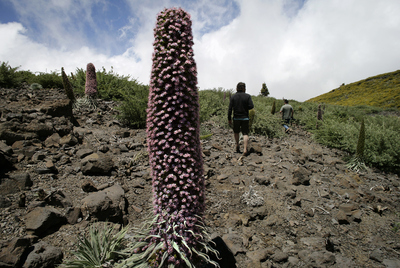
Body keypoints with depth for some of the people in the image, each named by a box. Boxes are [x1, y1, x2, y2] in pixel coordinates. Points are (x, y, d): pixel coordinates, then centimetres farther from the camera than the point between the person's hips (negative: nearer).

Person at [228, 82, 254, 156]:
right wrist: (245, 107, 11)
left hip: (236, 118, 1)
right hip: (245, 118, -1)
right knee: (245, 133, 1)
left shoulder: (233, 97, -1)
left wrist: (229, 119, 1)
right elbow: (251, 106, -12)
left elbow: (230, 109, -4)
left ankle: (237, 145, 31)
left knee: (236, 132, 21)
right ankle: (245, 149, -9)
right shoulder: (247, 96, -4)